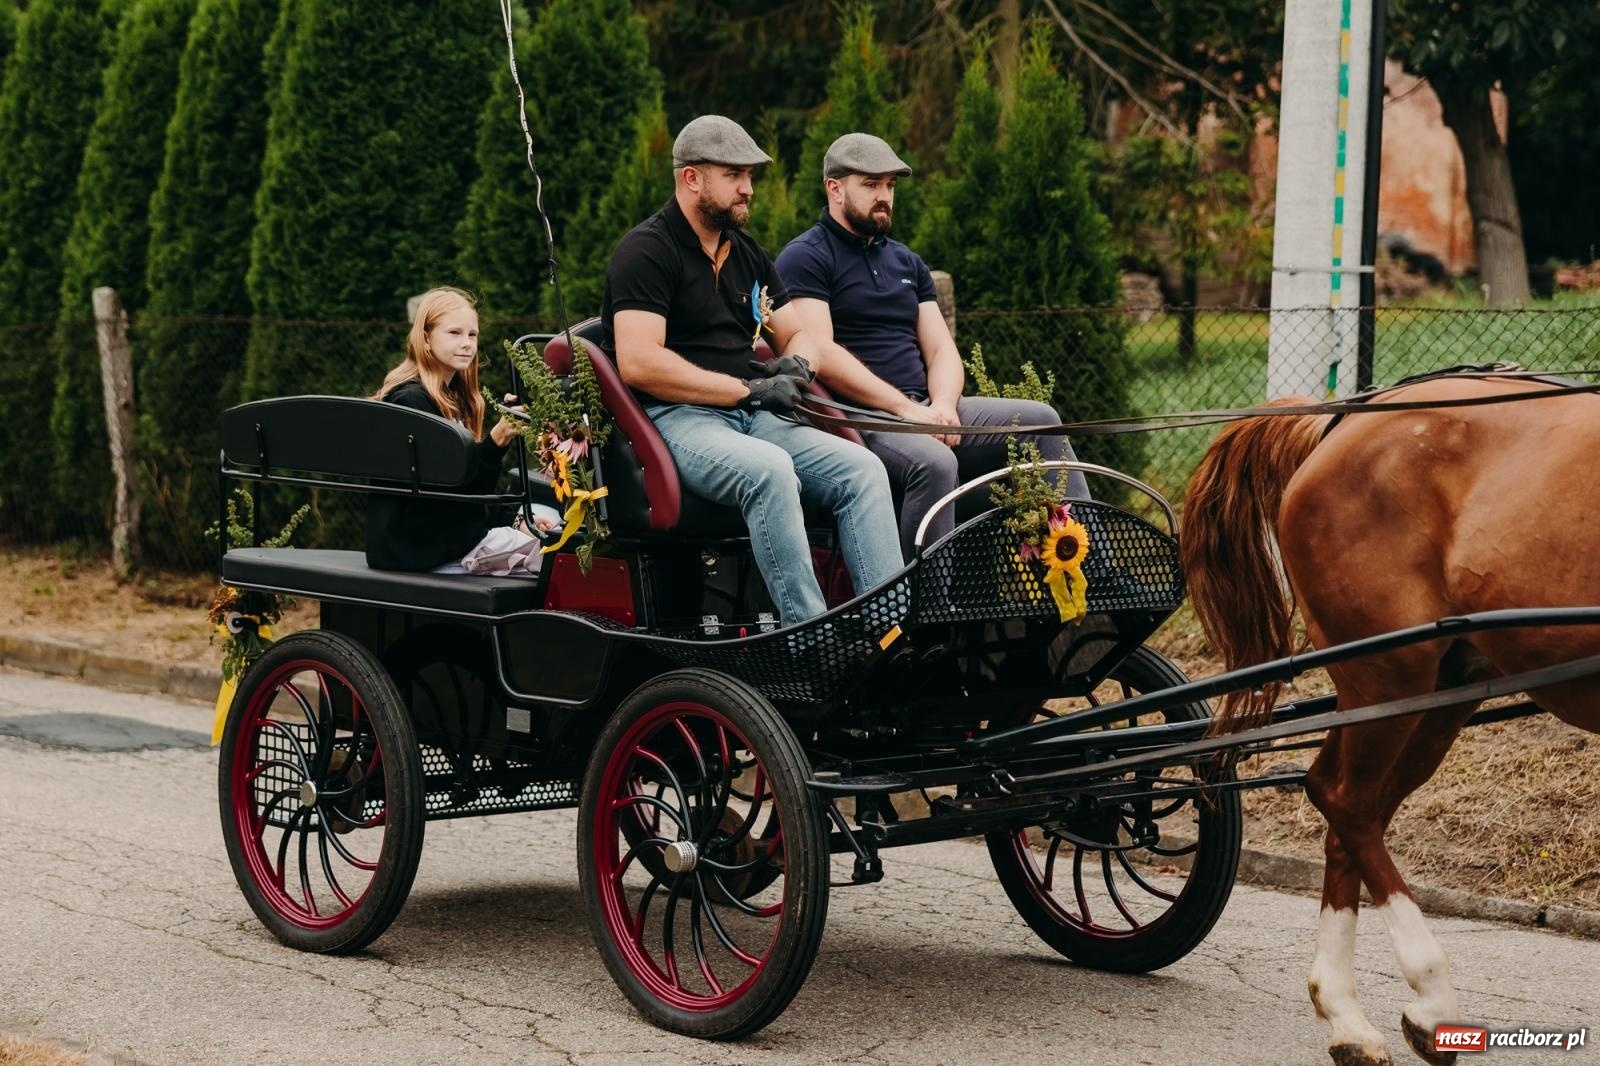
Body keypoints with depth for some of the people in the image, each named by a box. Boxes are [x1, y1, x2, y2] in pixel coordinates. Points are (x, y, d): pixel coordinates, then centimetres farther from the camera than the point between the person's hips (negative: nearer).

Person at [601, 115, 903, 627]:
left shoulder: (748, 255, 20)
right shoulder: (645, 252, -5)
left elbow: (797, 335, 27)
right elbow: (639, 363, -18)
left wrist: (796, 362, 0)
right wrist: (748, 389, -15)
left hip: (752, 417, 8)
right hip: (675, 418, -8)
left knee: (863, 468, -14)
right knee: (770, 470, -37)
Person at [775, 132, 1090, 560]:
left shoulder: (906, 262, 22)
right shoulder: (805, 259, -1)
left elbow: (942, 350, 16)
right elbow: (819, 352, -15)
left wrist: (943, 405, -8)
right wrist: (904, 408, -20)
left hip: (922, 410, 8)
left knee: (1039, 420, -7)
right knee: (935, 462, -36)